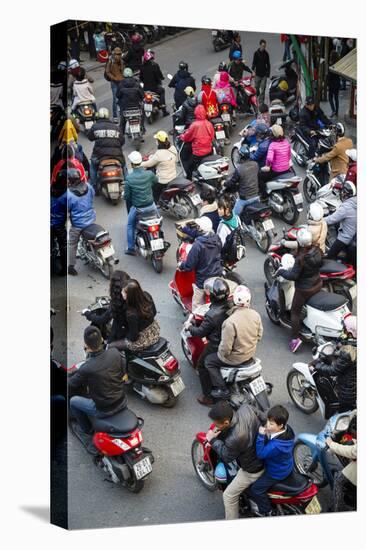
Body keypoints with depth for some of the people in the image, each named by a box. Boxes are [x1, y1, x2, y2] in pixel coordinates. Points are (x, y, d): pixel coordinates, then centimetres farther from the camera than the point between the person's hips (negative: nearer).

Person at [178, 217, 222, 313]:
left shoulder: (198, 245, -27)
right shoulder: (217, 239, -8)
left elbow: (189, 265, -21)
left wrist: (181, 265, 0)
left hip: (202, 280, -6)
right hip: (217, 276, 6)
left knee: (197, 305, 11)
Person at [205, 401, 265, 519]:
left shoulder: (234, 439, -41)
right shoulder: (246, 408, -24)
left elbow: (227, 457, -20)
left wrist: (213, 440, -12)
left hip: (252, 470, -8)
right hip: (263, 455, 8)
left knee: (229, 496, 11)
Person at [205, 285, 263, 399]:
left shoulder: (230, 322, -34)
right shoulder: (256, 315, -13)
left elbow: (226, 348, -27)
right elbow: (259, 336, 2)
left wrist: (221, 354, -5)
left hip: (236, 358, -7)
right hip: (251, 354, 7)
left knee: (209, 361, 14)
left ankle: (222, 389, 11)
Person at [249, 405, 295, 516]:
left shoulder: (276, 445, -43)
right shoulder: (287, 429, -15)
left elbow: (260, 454, -34)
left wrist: (261, 435, -41)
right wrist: (266, 434, -17)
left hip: (277, 473, -9)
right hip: (285, 465, 9)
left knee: (255, 489, -1)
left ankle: (266, 512, 21)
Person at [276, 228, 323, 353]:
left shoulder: (301, 258, -31)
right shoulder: (317, 250, -10)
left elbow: (293, 275, -24)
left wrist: (281, 271, -10)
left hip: (304, 289, -7)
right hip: (318, 285, 7)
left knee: (295, 312, 9)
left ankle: (296, 338, 9)